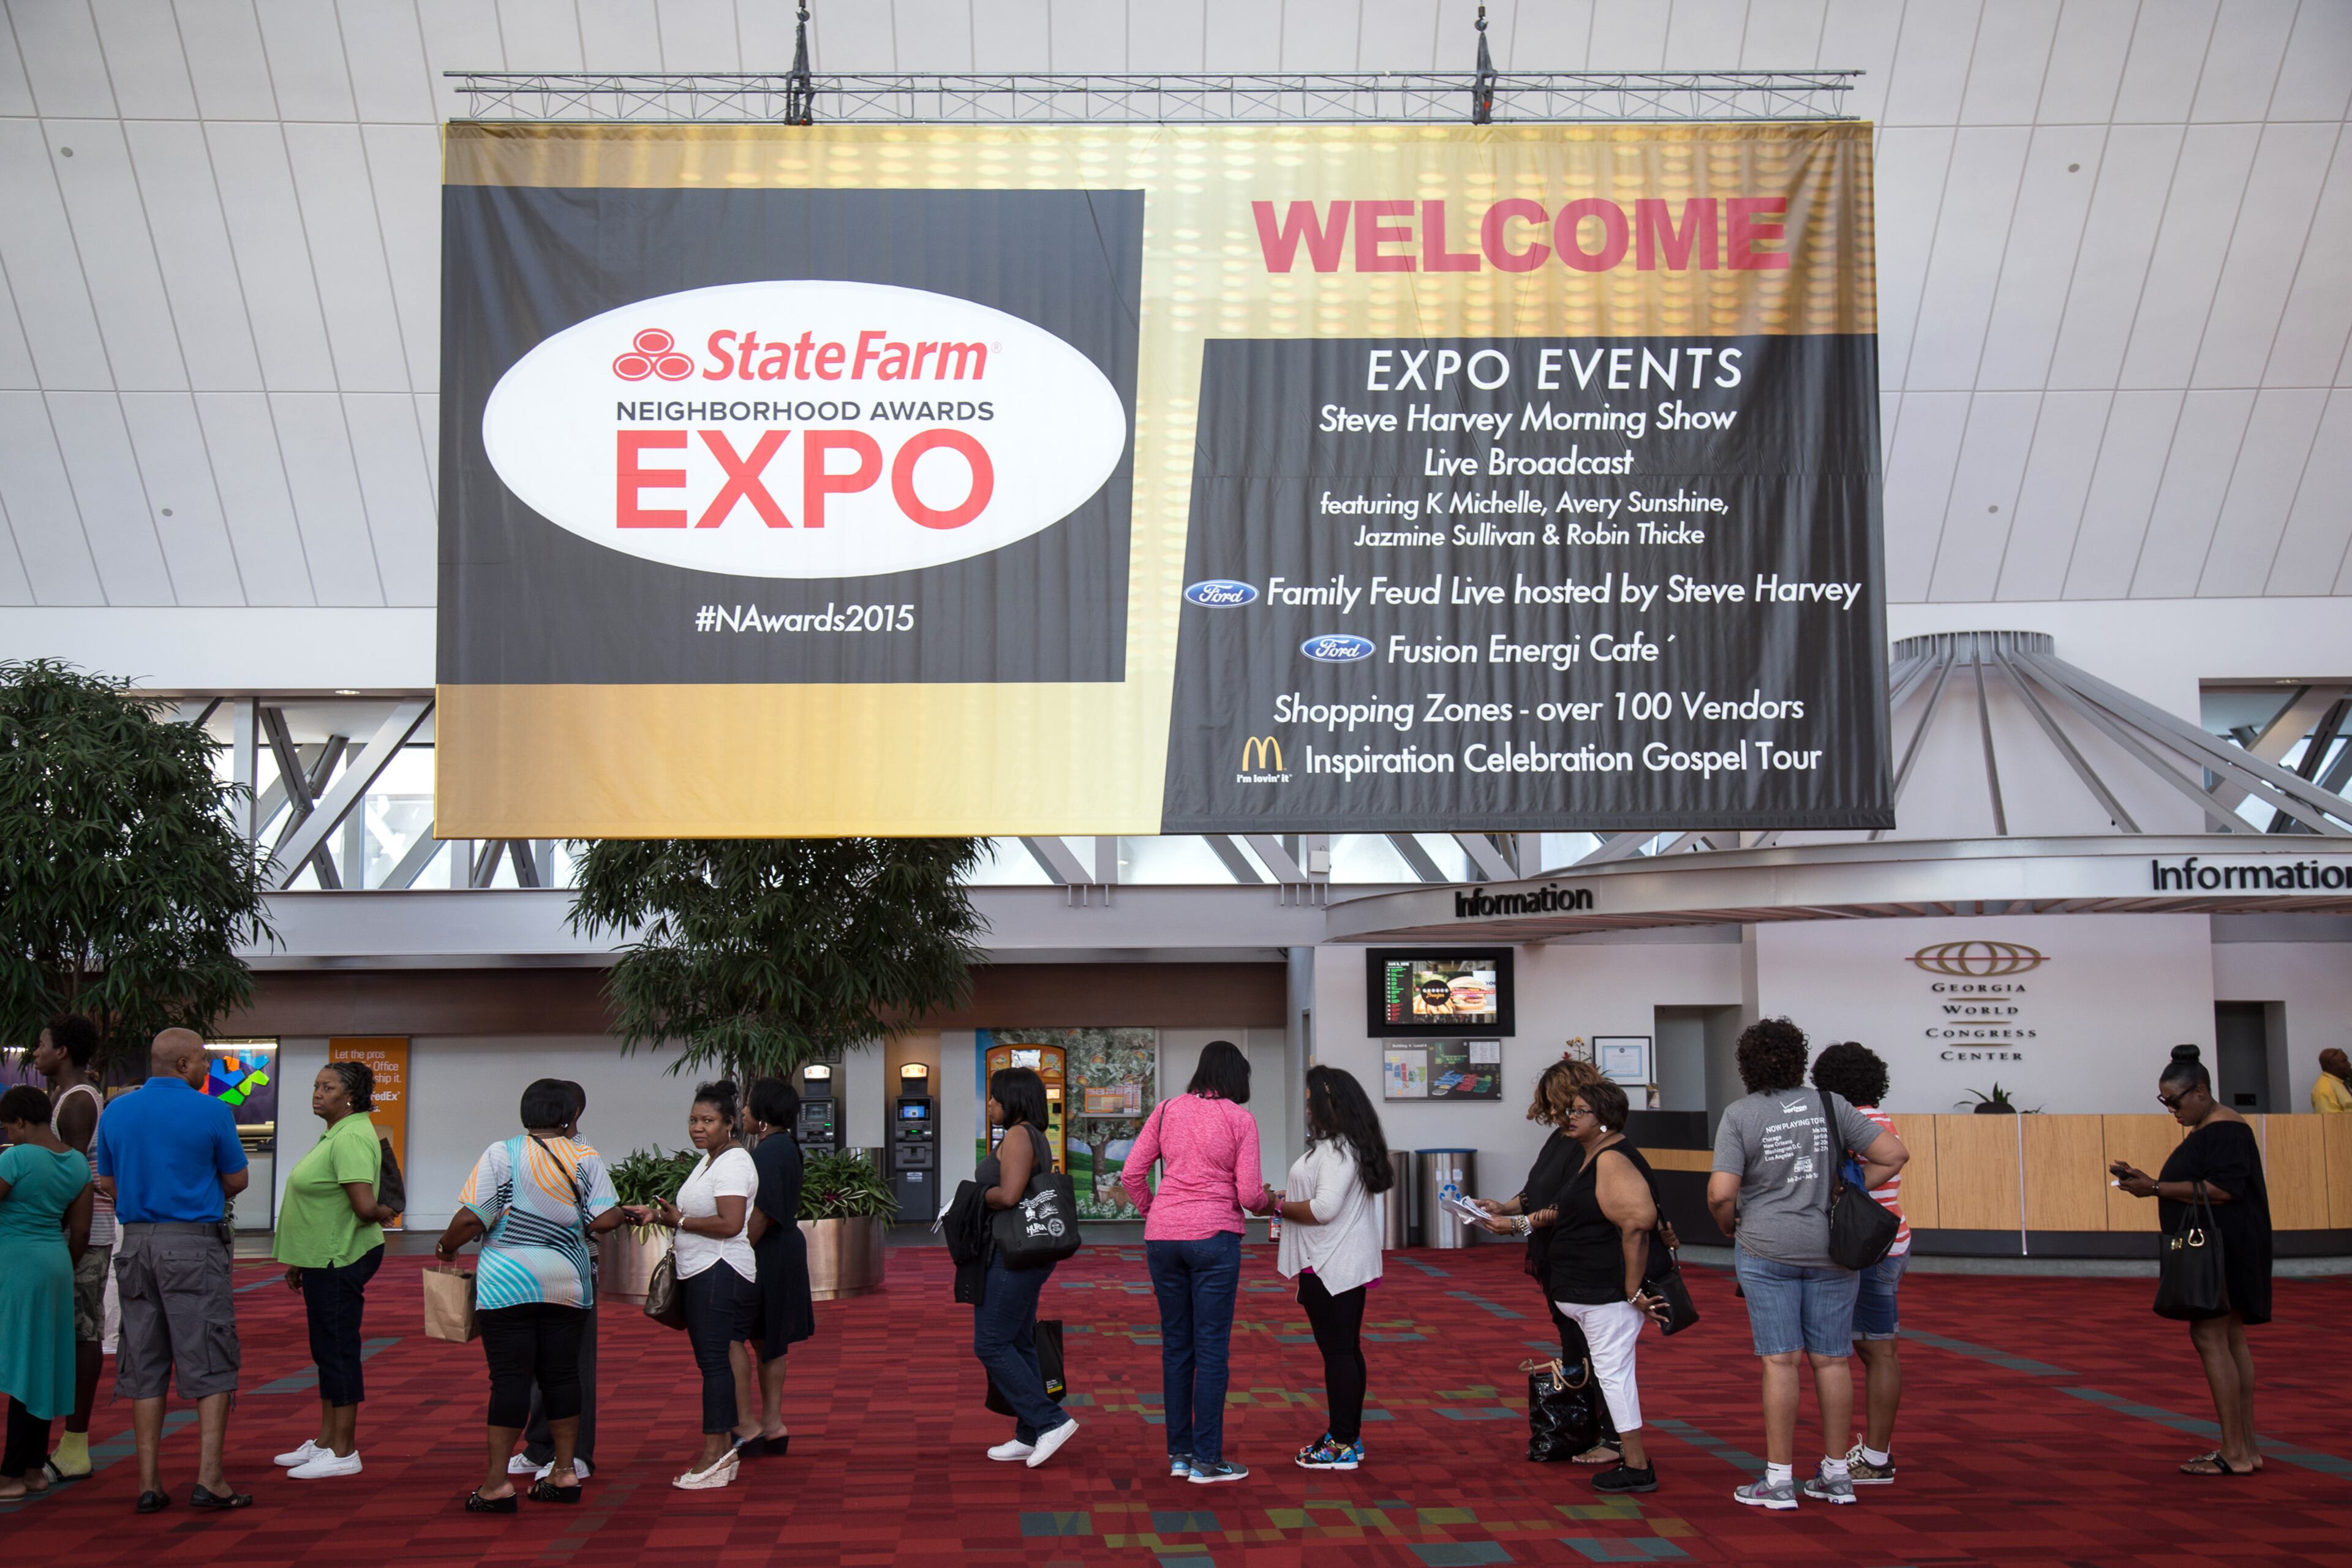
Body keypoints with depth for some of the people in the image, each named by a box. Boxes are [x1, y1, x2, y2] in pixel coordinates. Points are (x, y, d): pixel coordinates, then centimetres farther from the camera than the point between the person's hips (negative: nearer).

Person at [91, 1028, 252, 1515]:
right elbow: (237, 1181, 2)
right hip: (194, 1244, -5)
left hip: (135, 1242, 5)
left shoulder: (115, 1112, 7)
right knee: (210, 1364, 0)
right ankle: (209, 1478, -5)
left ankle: (149, 1483, 10)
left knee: (145, 1366, 10)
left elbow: (109, 1180, 15)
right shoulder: (211, 1112, -7)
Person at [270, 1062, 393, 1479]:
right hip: (322, 1260, 10)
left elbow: (365, 1206, -29)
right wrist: (297, 1260, 22)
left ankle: (344, 1453, 2)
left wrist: (382, 1214, -7)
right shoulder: (333, 1135, 14)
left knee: (338, 1352, -4)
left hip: (340, 1262, -10)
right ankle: (324, 1442, 24)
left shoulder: (351, 1138, -20)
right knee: (326, 1351, 15)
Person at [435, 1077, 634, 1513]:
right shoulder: (587, 1159, 2)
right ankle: (565, 1472, 16)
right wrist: (626, 1212, 16)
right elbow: (602, 1220, -5)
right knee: (562, 1374, 11)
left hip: (507, 1282, -3)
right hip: (568, 1284, 3)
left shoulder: (502, 1154, -5)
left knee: (510, 1376, -2)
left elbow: (472, 1218, -9)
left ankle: (498, 1481, -2)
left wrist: (446, 1247, 8)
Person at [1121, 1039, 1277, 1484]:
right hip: (1214, 1236, -4)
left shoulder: (1167, 1111, 6)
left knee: (1175, 1346, 12)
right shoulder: (1239, 1119, -3)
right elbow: (1249, 1194, -6)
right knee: (1211, 1348, 2)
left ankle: (1179, 1454, 18)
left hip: (1162, 1236, 4)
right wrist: (1268, 1202, 15)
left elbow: (1130, 1173, 3)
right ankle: (1206, 1460, 4)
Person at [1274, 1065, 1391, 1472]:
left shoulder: (1337, 1150, -18)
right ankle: (1348, 1437, 22)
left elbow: (1324, 1208, -25)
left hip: (1331, 1269, -11)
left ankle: (1342, 1445, -2)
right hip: (1348, 1266, 11)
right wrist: (1292, 1196, 16)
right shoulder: (1354, 1145, 15)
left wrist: (1280, 1207, -12)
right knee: (1347, 1350, 14)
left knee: (1337, 1352, -6)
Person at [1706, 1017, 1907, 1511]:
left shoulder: (1740, 1115, -6)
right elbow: (1894, 1154, -1)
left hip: (1768, 1249, -3)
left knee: (1780, 1360, -1)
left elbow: (1720, 1193, -14)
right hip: (1832, 1248, 3)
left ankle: (1779, 1480, 2)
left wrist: (1729, 1227, 5)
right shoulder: (1829, 1105, 3)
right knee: (1831, 1359, 8)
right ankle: (1836, 1475, 16)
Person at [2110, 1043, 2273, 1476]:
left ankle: (2234, 1453, -11)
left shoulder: (2225, 1129, -15)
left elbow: (2223, 1189, -25)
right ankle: (2246, 1448, 14)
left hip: (2226, 1249, -11)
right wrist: (2149, 1183, 11)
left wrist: (2156, 1188, -22)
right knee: (2230, 1340, 11)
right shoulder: (2207, 1129, 17)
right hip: (2216, 1249, 11)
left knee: (2208, 1336, -12)